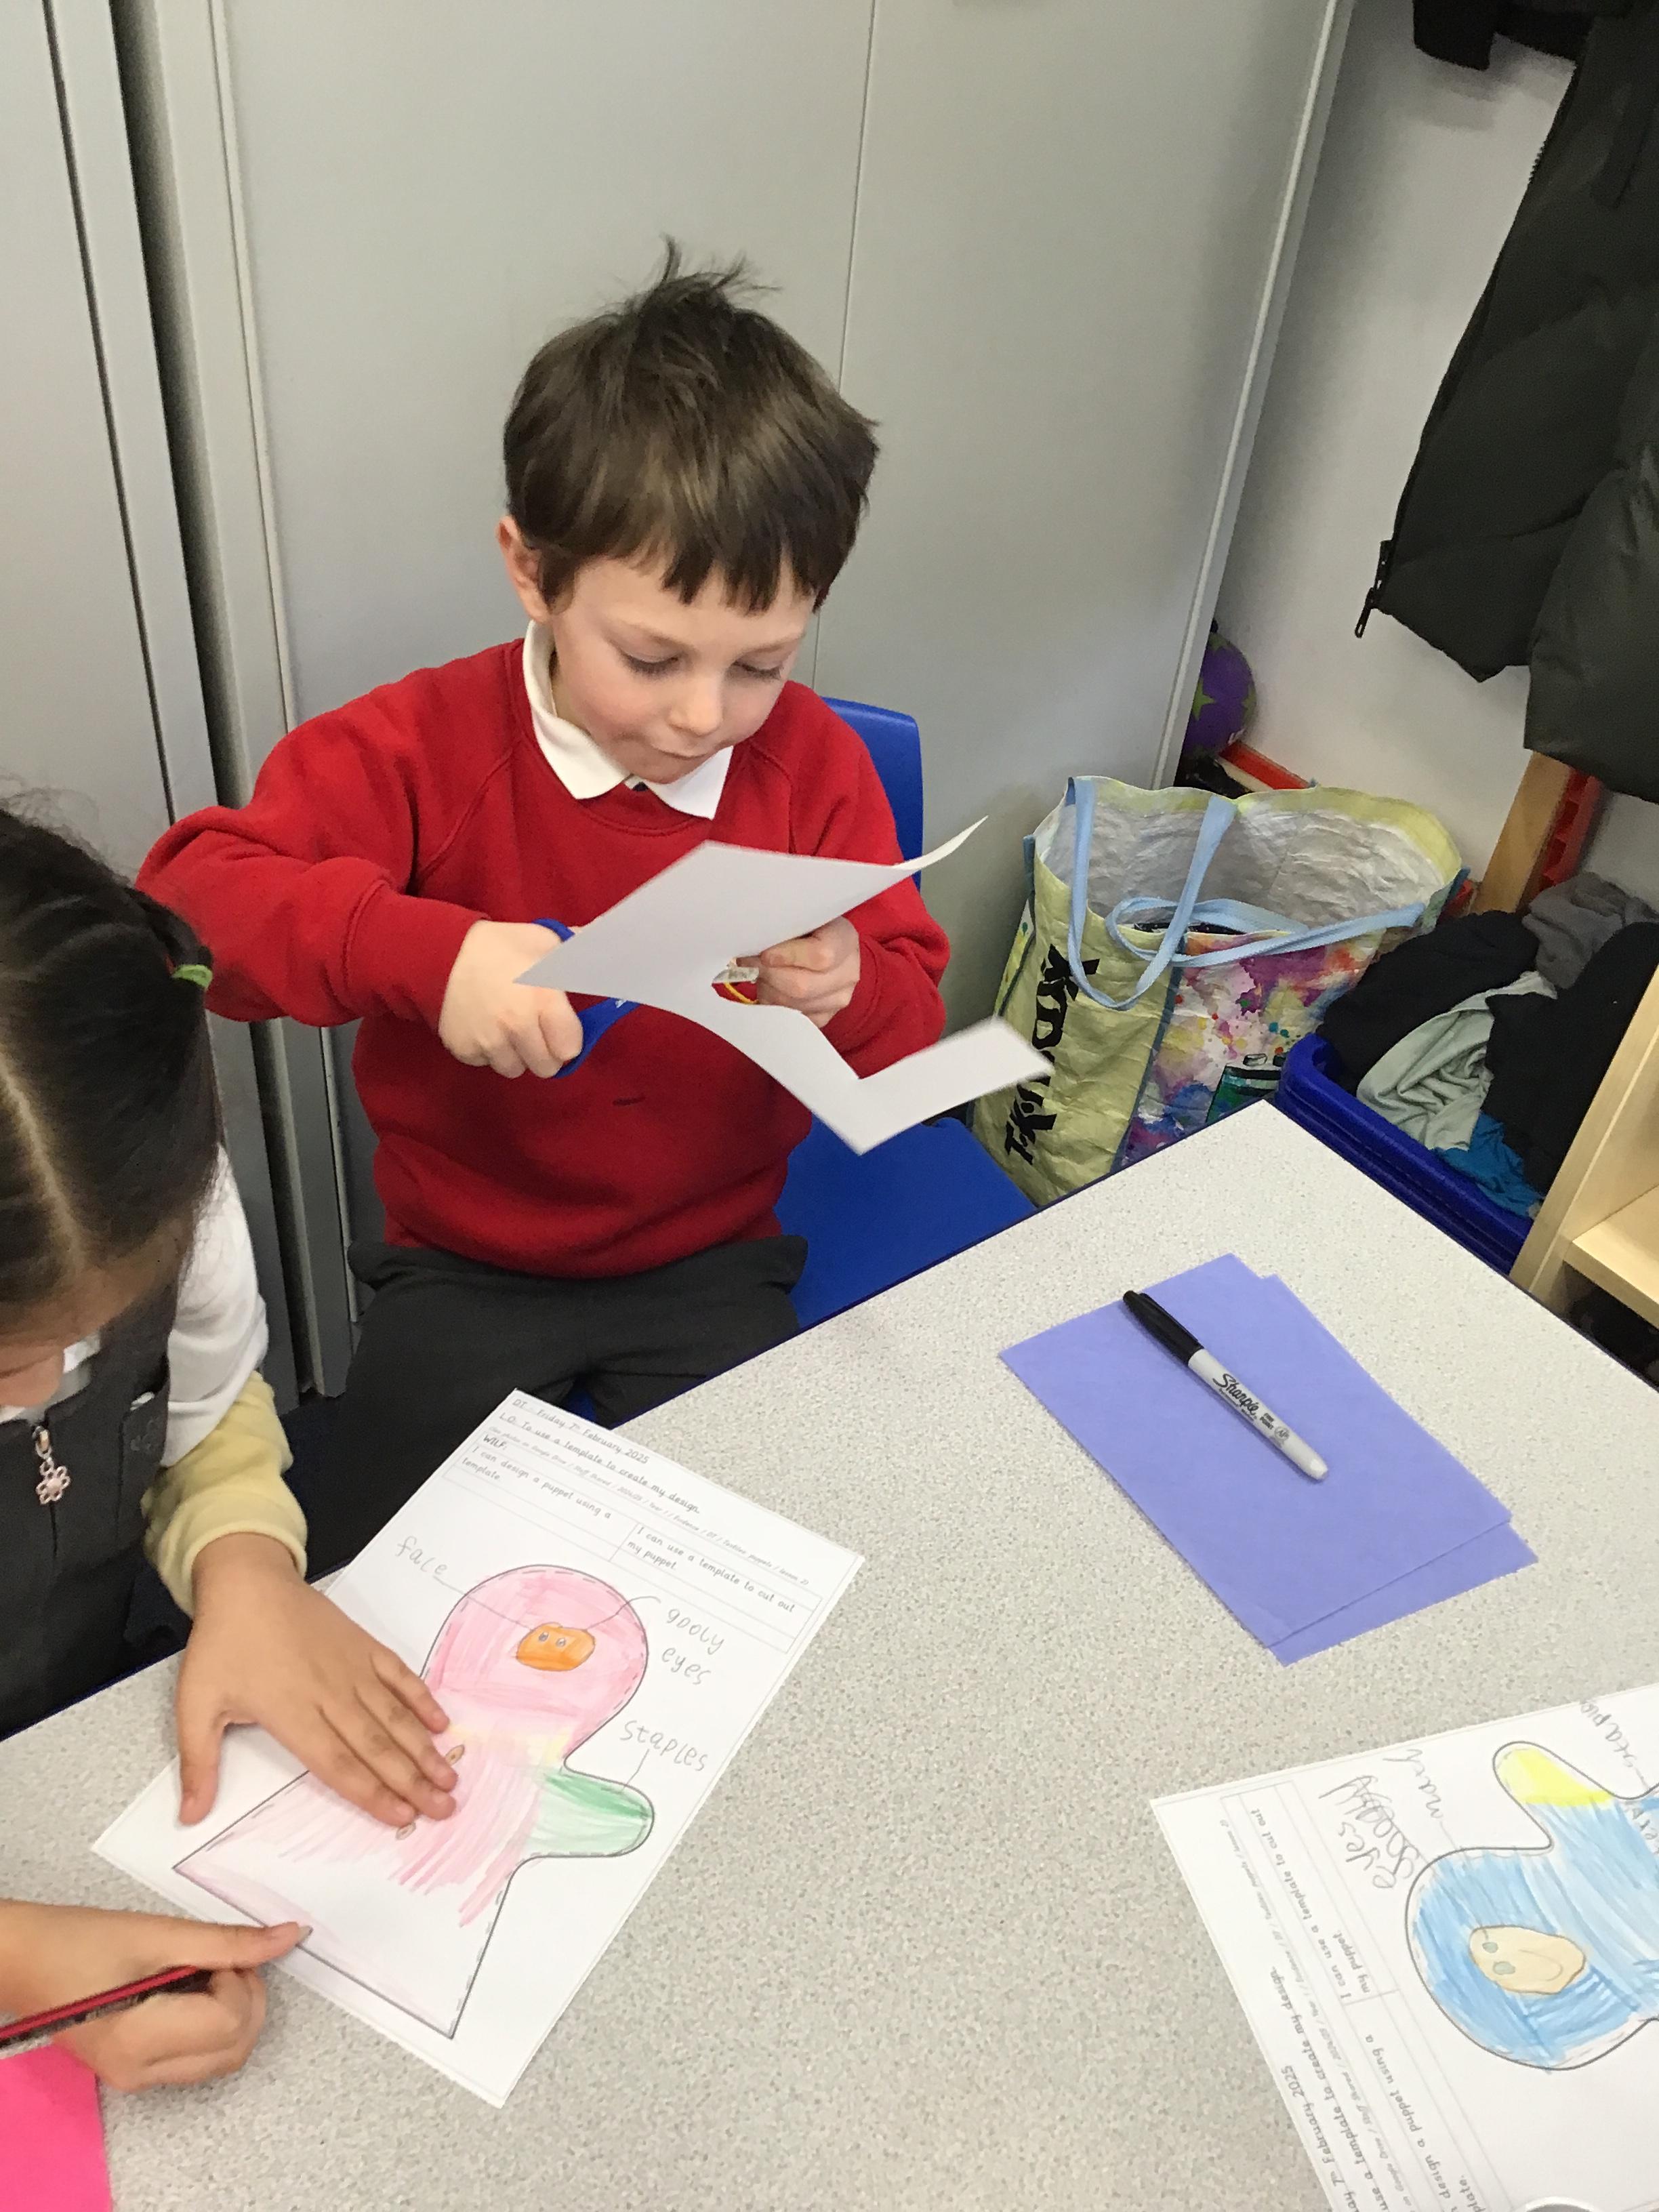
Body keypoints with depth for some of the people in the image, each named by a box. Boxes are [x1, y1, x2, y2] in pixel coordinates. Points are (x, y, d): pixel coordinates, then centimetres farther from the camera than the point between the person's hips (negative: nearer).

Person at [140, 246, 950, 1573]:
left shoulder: (814, 763, -7)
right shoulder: (426, 746, -12)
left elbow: (912, 1037, -4)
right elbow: (189, 895, -21)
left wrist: (851, 994, -29)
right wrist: (425, 951, -38)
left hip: (714, 1262, 1)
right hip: (466, 1266, 0)